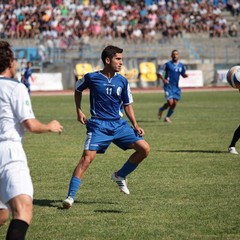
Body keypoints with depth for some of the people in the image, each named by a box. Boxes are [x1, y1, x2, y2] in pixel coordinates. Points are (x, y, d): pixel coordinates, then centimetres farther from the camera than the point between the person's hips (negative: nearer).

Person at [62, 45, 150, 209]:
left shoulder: (122, 81, 5)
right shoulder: (92, 78, -4)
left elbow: (128, 105, 13)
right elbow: (78, 89, 16)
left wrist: (135, 125, 2)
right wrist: (79, 111, 9)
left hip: (119, 124, 4)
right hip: (98, 125, -4)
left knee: (144, 148, -7)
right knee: (87, 157, -20)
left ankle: (120, 176, 14)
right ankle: (70, 197, -17)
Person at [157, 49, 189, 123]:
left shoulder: (181, 65, 8)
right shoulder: (168, 64, -6)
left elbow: (183, 74, 20)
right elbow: (159, 73, -3)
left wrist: (186, 75, -5)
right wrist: (163, 79, -22)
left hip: (176, 87, 5)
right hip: (168, 86, -5)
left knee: (174, 104, 3)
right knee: (170, 102, -15)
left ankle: (167, 117, 21)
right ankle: (161, 110, 15)